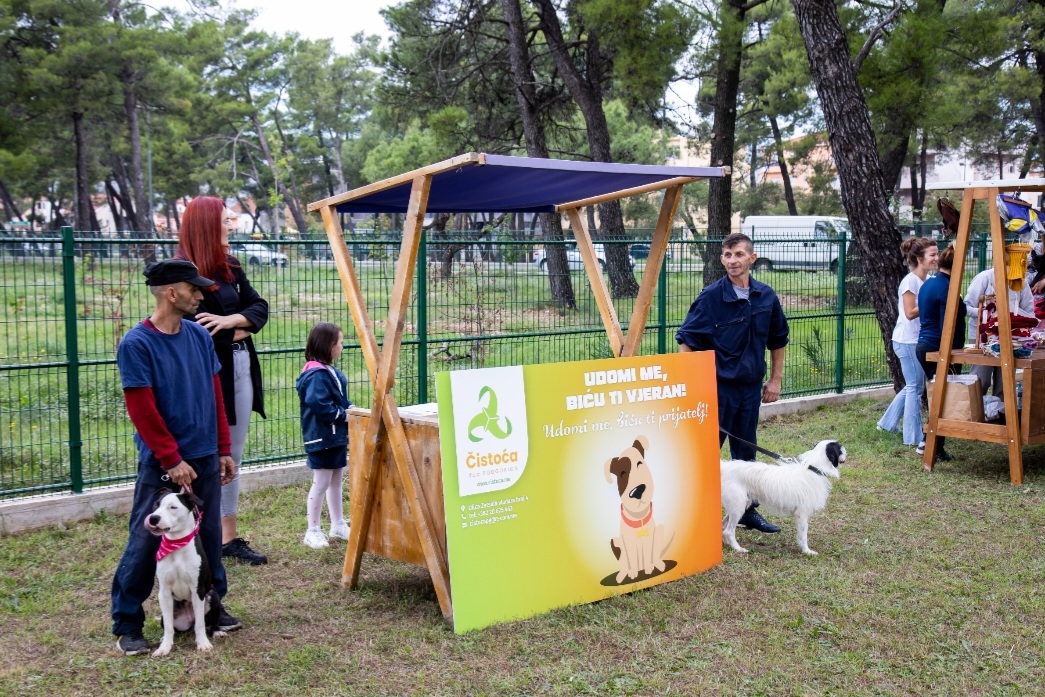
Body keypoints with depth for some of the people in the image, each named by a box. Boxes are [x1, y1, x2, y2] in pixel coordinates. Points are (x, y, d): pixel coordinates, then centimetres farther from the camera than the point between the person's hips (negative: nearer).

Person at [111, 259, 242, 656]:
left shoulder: (200, 336, 5)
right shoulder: (136, 344, -12)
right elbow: (142, 409, -14)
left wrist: (224, 450, 9)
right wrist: (173, 460, -14)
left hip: (206, 458, 6)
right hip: (162, 463, -5)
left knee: (209, 535, 14)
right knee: (146, 541, 0)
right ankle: (127, 624, 13)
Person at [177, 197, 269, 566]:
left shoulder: (229, 266, 13)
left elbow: (259, 307, 8)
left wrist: (232, 321, -11)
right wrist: (238, 331, -8)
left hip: (240, 367, 8)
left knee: (233, 455, 13)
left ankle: (229, 536, 22)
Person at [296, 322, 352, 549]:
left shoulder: (331, 372, 11)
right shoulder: (317, 375, -20)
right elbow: (318, 405, -29)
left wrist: (350, 410, 2)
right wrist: (344, 415, -20)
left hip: (337, 436, 10)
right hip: (322, 438, -10)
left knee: (336, 482, 18)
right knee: (321, 484, -1)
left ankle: (338, 524, 30)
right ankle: (312, 531, 9)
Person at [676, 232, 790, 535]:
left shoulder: (766, 296, 1)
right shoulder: (711, 296, -12)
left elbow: (778, 339, 14)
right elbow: (687, 340, -10)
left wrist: (775, 378, 12)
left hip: (751, 386, 5)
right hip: (718, 386, -5)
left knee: (746, 452, 17)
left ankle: (748, 510, 30)